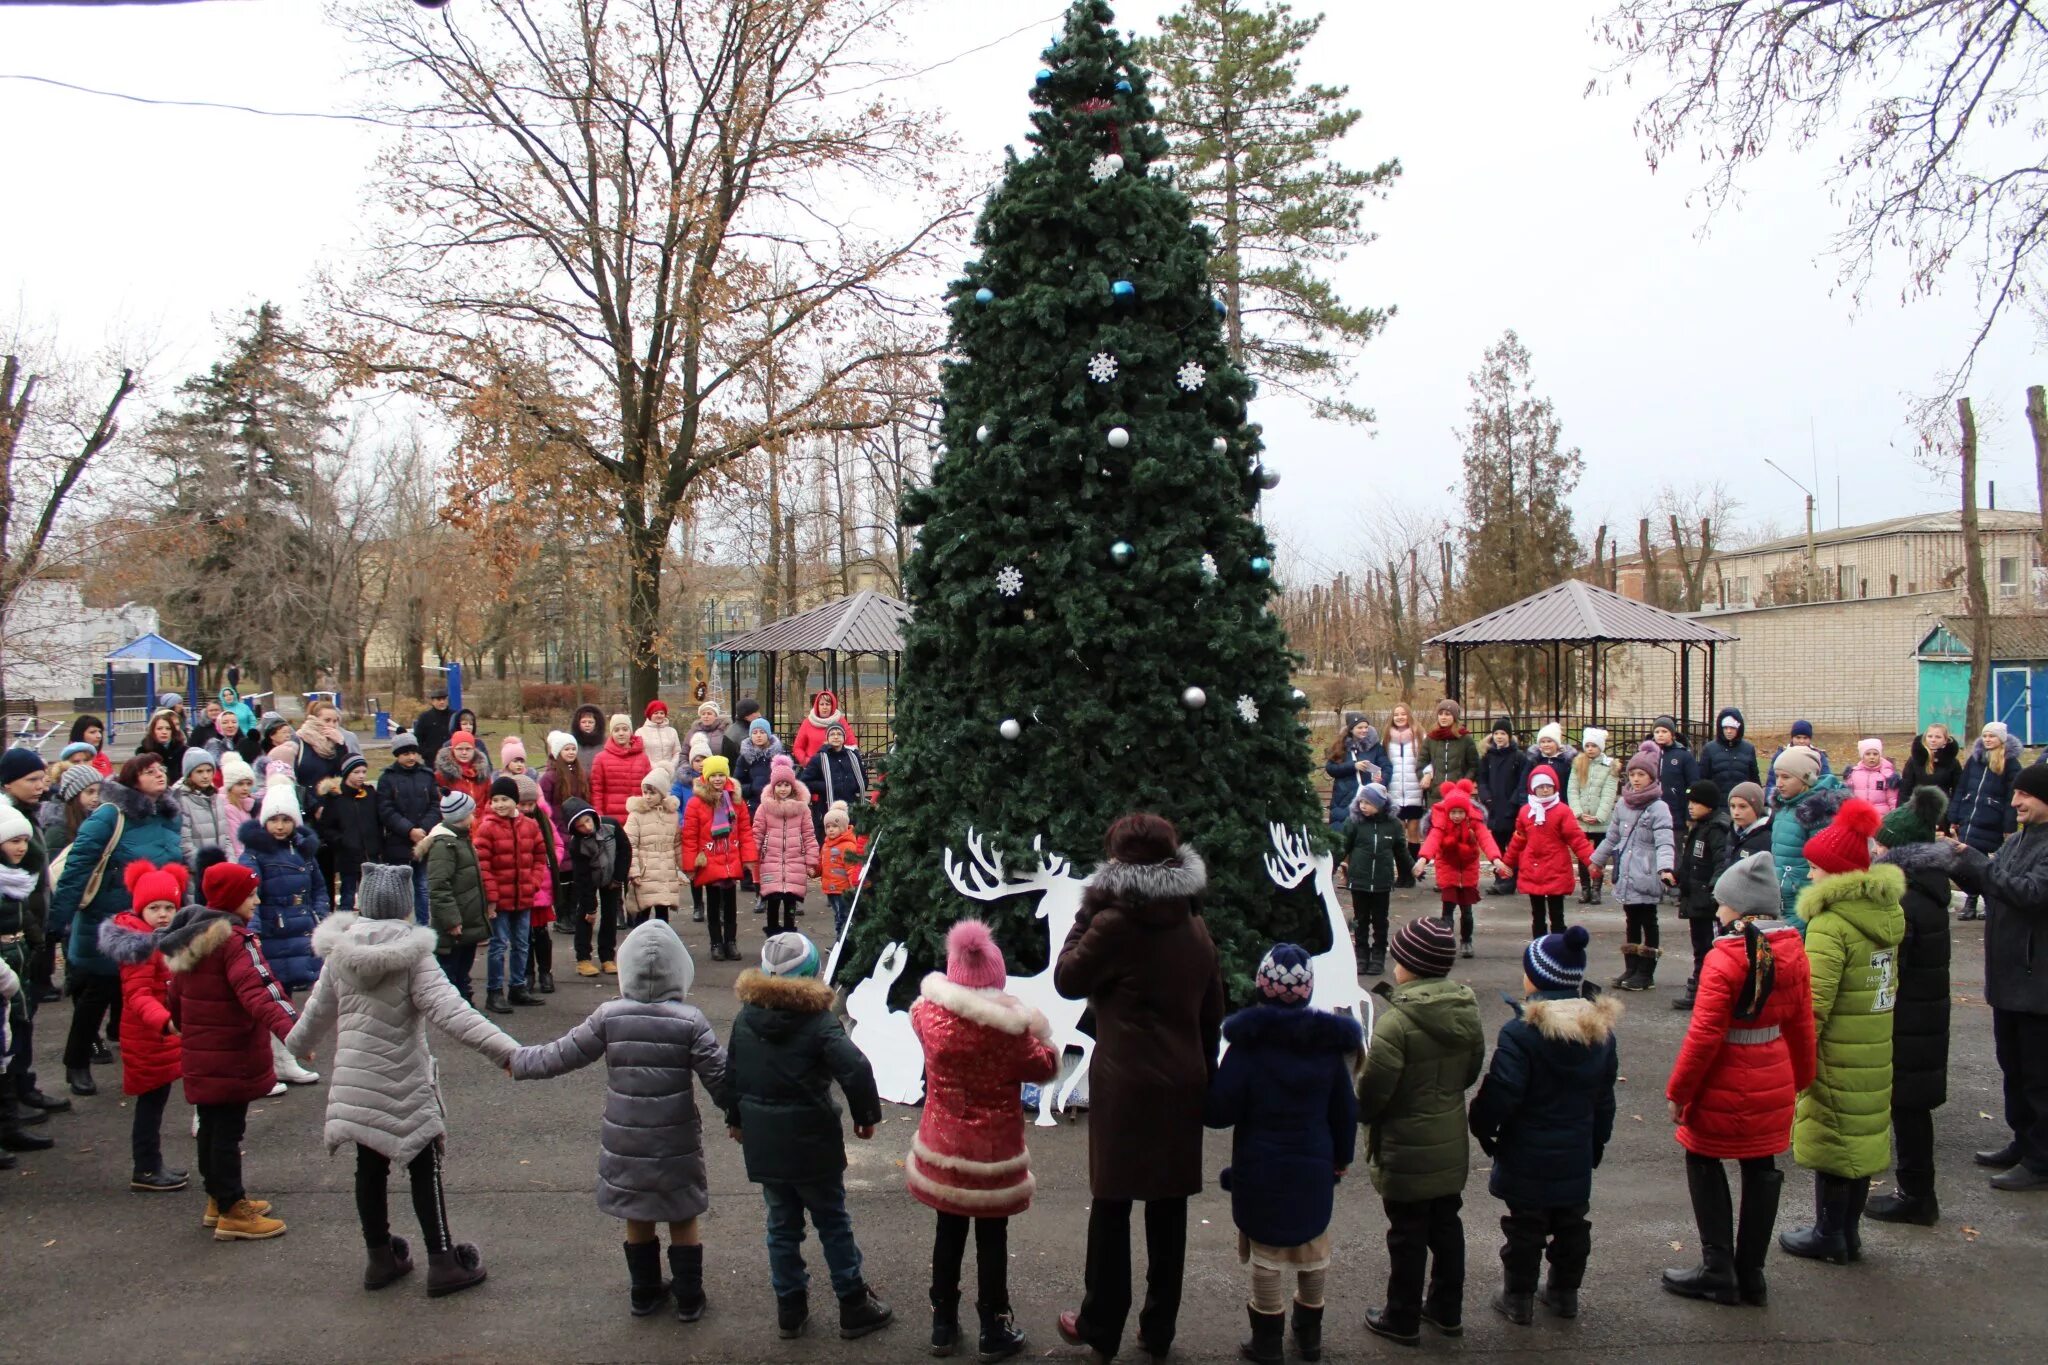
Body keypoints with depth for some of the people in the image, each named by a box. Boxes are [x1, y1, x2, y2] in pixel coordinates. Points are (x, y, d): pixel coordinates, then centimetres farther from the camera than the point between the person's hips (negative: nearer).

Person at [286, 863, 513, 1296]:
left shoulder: (341, 954, -1)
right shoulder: (412, 955, -16)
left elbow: (318, 1011, 13)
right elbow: (450, 1011, -25)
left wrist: (293, 1045, 35)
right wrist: (506, 1050, -30)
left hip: (354, 1080, 5)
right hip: (403, 1082, -5)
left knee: (370, 1165, 15)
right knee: (424, 1167, 5)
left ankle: (380, 1258, 26)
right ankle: (443, 1263, 9)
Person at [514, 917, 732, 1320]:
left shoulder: (608, 1016, -10)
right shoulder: (689, 1020, -13)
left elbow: (562, 1055, -2)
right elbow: (719, 1076, -12)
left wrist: (517, 1061, 15)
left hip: (625, 1140, 2)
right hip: (677, 1141, -2)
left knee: (637, 1219, 18)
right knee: (683, 1219, 13)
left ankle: (644, 1293, 31)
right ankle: (688, 1299, 22)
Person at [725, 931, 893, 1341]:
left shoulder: (746, 1018, 0)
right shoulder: (818, 1022, -17)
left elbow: (732, 1073, 9)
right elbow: (856, 1070, -28)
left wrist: (736, 1119, 23)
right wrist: (866, 1116, -12)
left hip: (762, 1142, 5)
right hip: (811, 1142, -4)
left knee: (781, 1226, 16)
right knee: (833, 1223, 10)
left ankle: (789, 1310, 23)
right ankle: (854, 1308, 18)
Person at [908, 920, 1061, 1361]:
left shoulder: (929, 1012, -12)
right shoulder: (1009, 1023, -21)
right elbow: (1044, 1068, -8)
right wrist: (1041, 1037, 7)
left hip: (942, 1143, 3)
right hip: (993, 1147, -3)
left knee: (948, 1232, 17)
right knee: (991, 1237, 10)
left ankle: (943, 1325, 29)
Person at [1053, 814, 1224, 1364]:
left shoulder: (1115, 924, -15)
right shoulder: (1194, 925, 5)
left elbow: (1067, 980, -3)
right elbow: (1212, 1011, 11)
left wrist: (1085, 915, 1)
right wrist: (1204, 1075, 19)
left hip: (1126, 1086, -6)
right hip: (1183, 1085, 6)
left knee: (1111, 1206, 7)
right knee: (1168, 1210, 12)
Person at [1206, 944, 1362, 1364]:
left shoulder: (1248, 1045, -17)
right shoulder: (1328, 1044, -3)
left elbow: (1219, 1110, -19)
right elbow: (1345, 1109, 6)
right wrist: (1342, 1156, 18)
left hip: (1261, 1170, -4)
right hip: (1314, 1168, 4)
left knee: (1268, 1253, 7)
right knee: (1313, 1246, 18)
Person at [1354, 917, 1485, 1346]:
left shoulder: (1396, 1020, -27)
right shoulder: (1466, 1009, -3)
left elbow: (1372, 1089, -22)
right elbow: (1472, 1072, 10)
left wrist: (1359, 1113, -2)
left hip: (1406, 1151, -7)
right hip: (1452, 1145, 7)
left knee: (1408, 1235, 7)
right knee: (1446, 1225, 20)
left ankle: (1402, 1319, 21)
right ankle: (1447, 1310, 33)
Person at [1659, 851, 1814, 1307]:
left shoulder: (1725, 958, -22)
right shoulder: (1792, 950, -1)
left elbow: (1704, 1034, -21)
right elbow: (1802, 1024, 8)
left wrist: (1678, 1091, -11)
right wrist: (1800, 1077, 21)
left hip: (1724, 1088, -6)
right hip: (1774, 1087, 7)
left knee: (1704, 1163, 10)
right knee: (1761, 1168, 14)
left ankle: (1718, 1272, 12)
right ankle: (1752, 1276, 23)